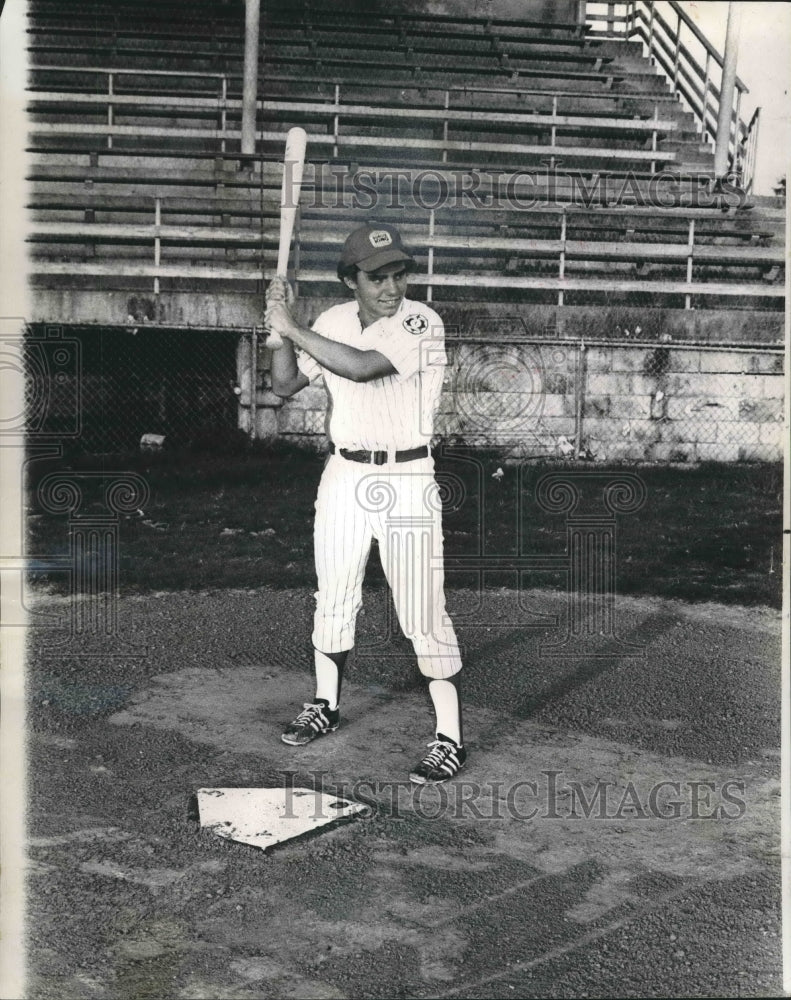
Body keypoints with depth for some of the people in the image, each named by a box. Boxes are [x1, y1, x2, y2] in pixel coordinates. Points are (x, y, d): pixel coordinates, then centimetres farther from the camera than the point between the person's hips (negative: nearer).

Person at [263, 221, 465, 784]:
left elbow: (363, 367, -31)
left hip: (407, 482, -5)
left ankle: (451, 739, 3)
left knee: (423, 613, -6)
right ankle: (326, 706, 36)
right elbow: (286, 386, 9)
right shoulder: (333, 322, 3)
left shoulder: (422, 324, -16)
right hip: (344, 477, 6)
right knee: (333, 600, 17)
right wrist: (280, 330, -7)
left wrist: (294, 329, -23)